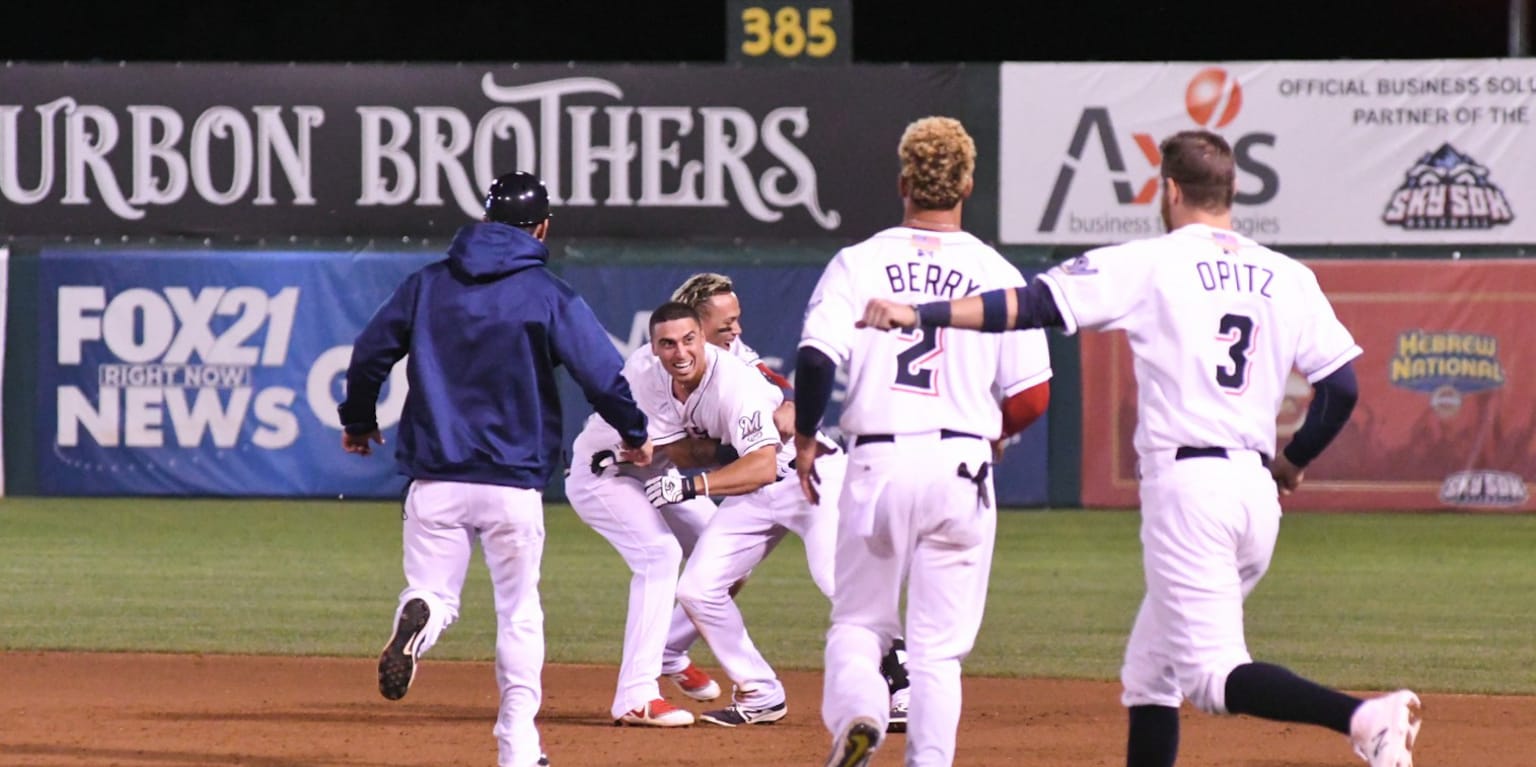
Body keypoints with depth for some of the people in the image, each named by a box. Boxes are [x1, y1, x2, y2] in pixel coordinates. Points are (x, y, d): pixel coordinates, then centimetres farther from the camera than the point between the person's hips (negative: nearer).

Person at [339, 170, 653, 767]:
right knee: (519, 612, 11)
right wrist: (634, 435, 10)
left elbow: (370, 353, 8)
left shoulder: (428, 283, 6)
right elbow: (603, 376, -8)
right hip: (514, 482, -1)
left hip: (435, 480, 2)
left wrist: (359, 420, 26)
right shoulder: (549, 295, -3)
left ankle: (418, 619, -31)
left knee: (434, 594, 7)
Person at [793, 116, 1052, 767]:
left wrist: (804, 439, 5)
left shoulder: (858, 263, 1)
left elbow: (816, 357, -10)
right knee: (939, 645, 7)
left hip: (878, 466, 0)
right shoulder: (998, 275, 2)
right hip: (962, 467, 0)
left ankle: (857, 711, -16)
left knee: (858, 621, 12)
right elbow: (1031, 397, 0)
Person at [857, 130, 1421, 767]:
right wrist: (1293, 461, 25)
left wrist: (919, 315, -8)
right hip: (1257, 489, 6)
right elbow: (1341, 387, 8)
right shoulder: (1289, 279, 12)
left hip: (1186, 484, -6)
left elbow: (1033, 305, -9)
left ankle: (1363, 716, -34)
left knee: (1213, 676, -11)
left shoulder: (1151, 264, -2)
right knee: (1150, 675, 18)